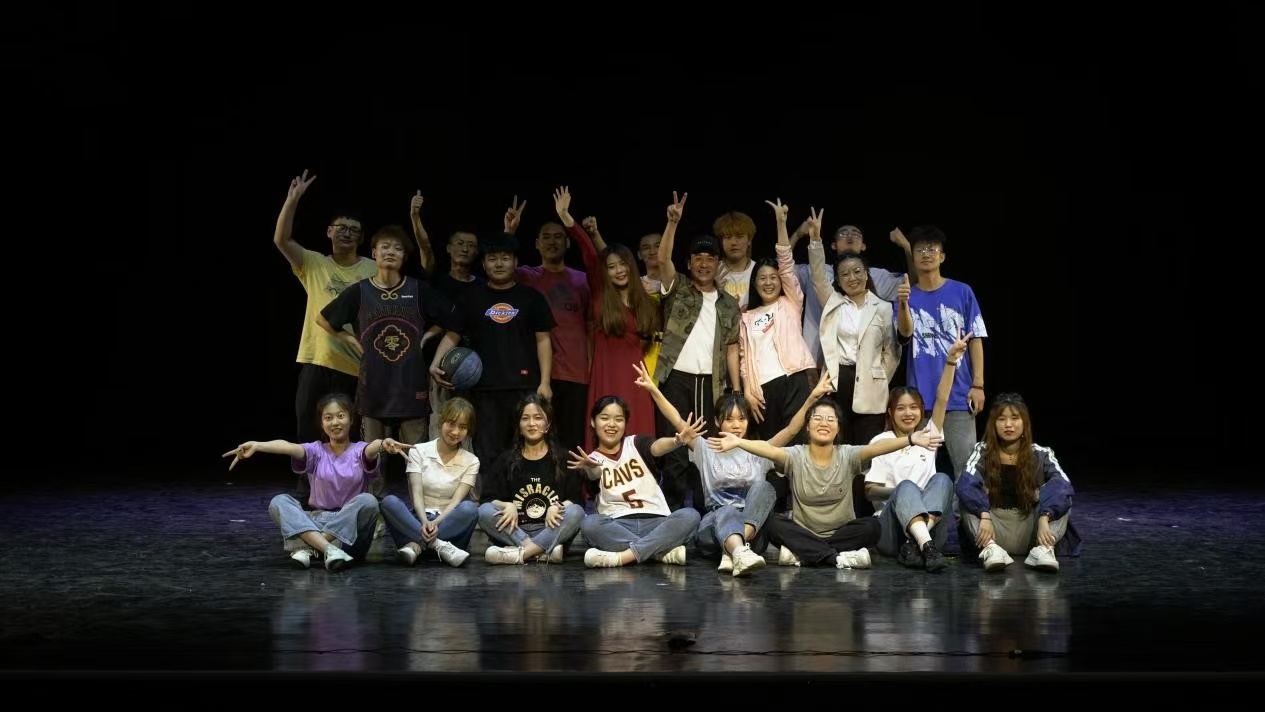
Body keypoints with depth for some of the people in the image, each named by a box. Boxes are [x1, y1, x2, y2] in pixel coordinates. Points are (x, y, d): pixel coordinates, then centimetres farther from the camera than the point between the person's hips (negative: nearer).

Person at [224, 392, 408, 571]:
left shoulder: (359, 451, 1)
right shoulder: (316, 451, 5)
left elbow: (372, 449, -24)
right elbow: (289, 447, -17)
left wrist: (384, 444, -50)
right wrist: (257, 446, -37)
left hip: (352, 527, -2)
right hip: (315, 522, 2)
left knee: (367, 501, -31)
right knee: (278, 502, -20)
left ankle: (308, 547, -34)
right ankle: (328, 548, -42)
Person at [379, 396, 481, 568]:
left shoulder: (471, 462, 7)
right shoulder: (419, 451, 6)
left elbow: (456, 500, -6)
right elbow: (416, 494, -6)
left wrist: (436, 523, -26)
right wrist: (424, 522, -26)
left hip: (449, 522, 0)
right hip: (418, 521, 0)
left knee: (469, 508, -33)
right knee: (389, 502, -29)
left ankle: (416, 544, -35)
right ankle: (438, 545, -39)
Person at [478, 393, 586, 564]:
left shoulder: (563, 459, 9)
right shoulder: (506, 460, 13)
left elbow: (577, 500, 0)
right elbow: (489, 499, 3)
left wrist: (557, 507, -21)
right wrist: (507, 506, -19)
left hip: (551, 532, -1)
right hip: (514, 531, 1)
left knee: (576, 513, -28)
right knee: (484, 511, -24)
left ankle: (520, 553, -39)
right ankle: (544, 552, -35)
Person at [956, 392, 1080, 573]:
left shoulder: (1041, 455, 0)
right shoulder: (983, 451, 0)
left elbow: (1063, 484, -18)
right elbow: (966, 483, -18)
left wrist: (1044, 519, -35)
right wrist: (985, 517, -36)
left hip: (1028, 534, 0)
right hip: (995, 531, 0)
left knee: (1060, 492, -20)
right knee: (967, 492, -23)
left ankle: (1044, 548, -39)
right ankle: (990, 547, -43)